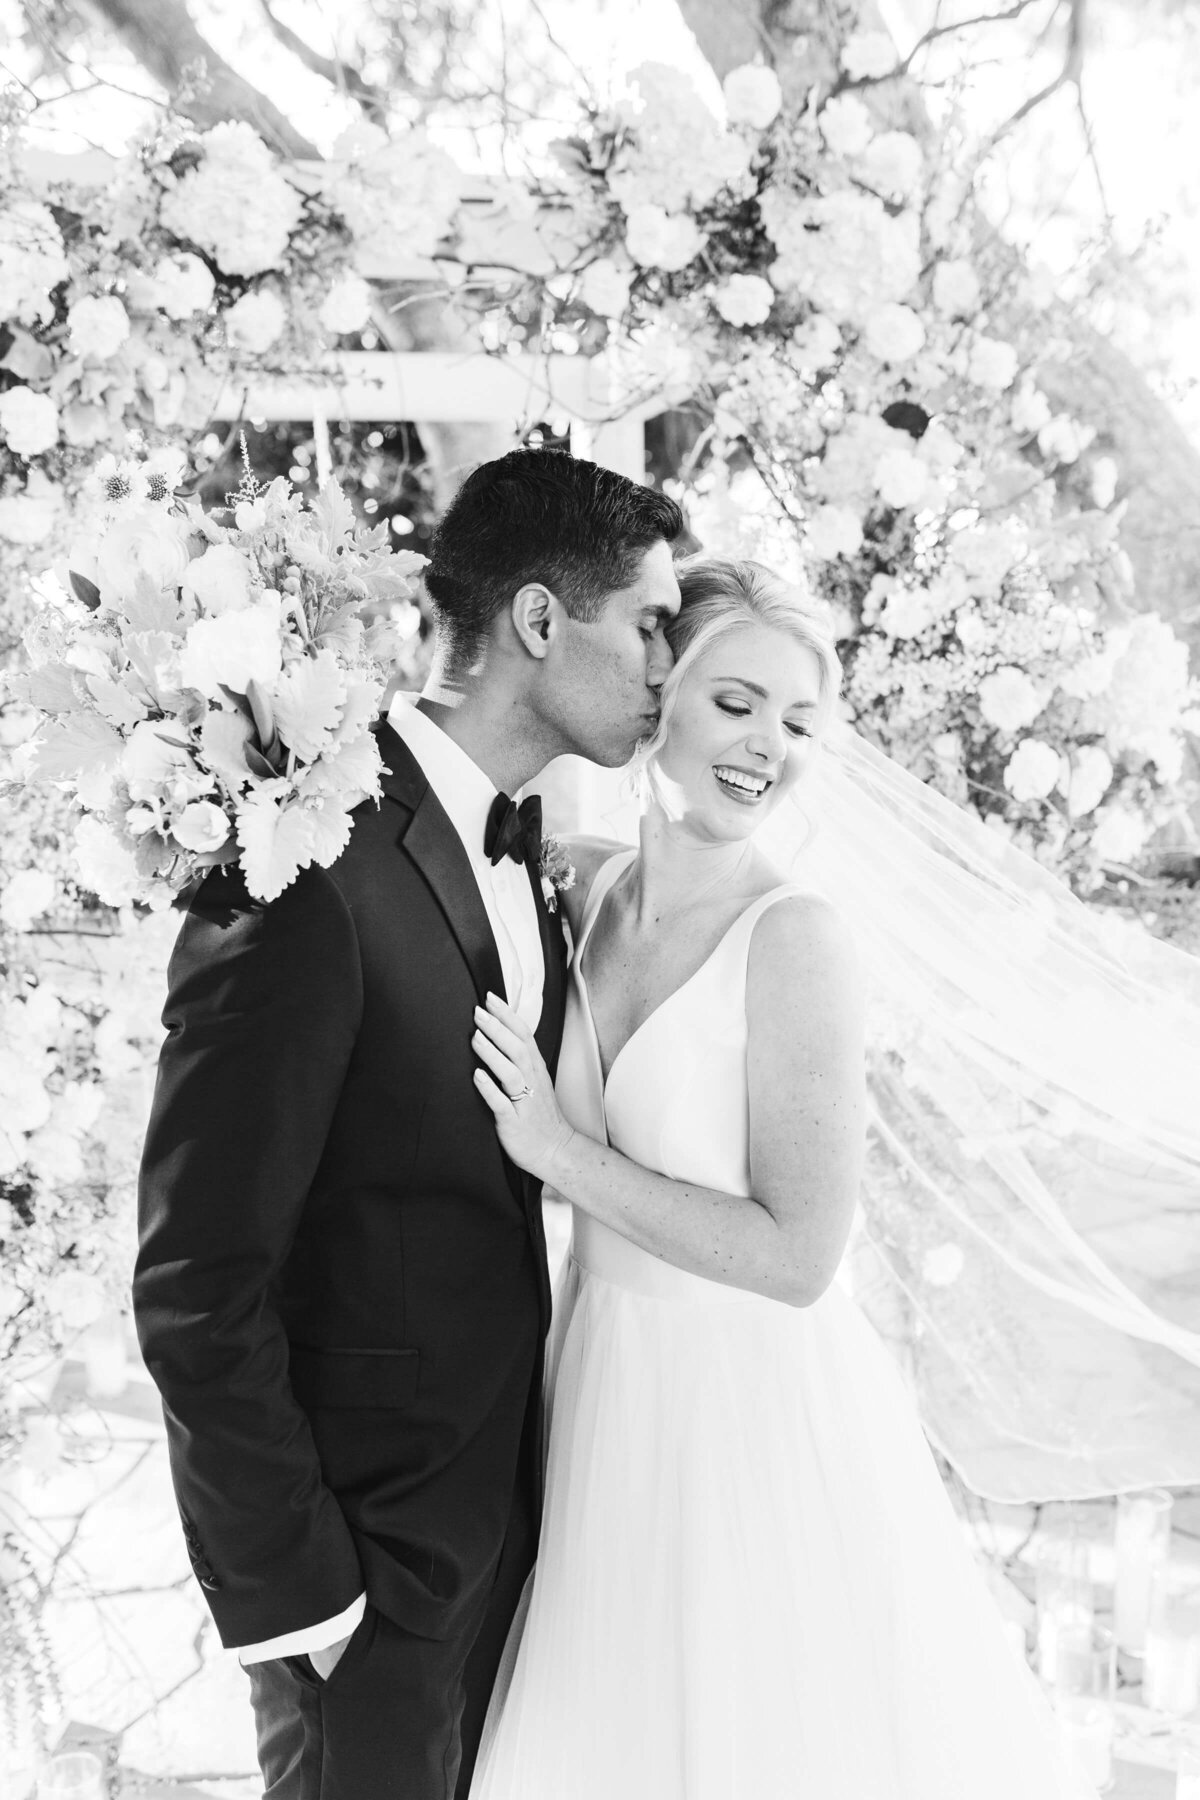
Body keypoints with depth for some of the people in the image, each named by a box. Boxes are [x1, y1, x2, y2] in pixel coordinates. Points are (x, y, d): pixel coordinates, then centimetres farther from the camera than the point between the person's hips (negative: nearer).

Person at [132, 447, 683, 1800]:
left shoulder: (512, 840, 4)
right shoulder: (315, 872, -25)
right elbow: (197, 1288, -23)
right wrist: (296, 1586, -17)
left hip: (500, 1483, 8)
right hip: (362, 1535, -8)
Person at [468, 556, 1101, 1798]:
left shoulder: (792, 937, -20)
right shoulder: (581, 885, -3)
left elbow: (798, 1256, -20)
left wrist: (560, 1151, -21)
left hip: (753, 1411, -5)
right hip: (608, 1394, 6)